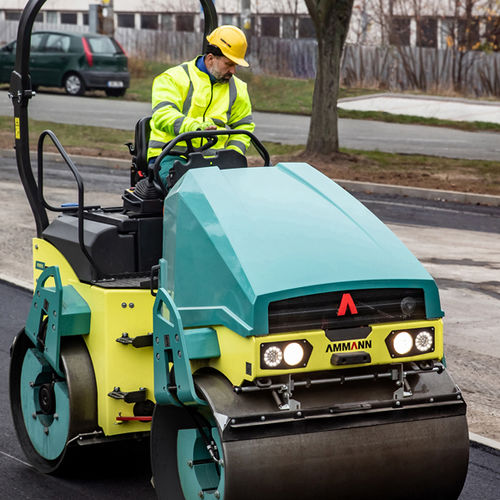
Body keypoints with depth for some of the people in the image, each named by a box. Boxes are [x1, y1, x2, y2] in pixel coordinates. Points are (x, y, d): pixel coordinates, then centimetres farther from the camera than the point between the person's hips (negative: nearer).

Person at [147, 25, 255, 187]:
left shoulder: (237, 88, 18)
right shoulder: (174, 78, 1)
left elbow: (243, 125, 30)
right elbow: (163, 114, -15)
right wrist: (193, 126, -34)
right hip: (171, 155, -4)